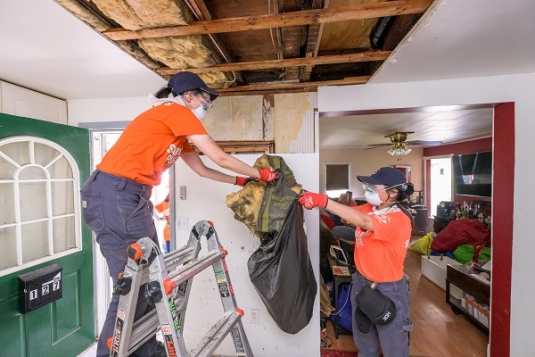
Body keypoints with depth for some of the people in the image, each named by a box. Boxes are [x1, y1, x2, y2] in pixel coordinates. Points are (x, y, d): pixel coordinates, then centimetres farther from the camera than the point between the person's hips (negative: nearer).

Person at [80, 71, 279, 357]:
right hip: (114, 195, -10)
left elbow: (202, 170, 23)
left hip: (130, 197, 10)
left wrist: (242, 181, 23)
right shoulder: (177, 111, -7)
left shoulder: (178, 132, 20)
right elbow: (220, 158, -9)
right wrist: (260, 175, 4)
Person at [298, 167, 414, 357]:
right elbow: (346, 211, -10)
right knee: (364, 342, 28)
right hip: (361, 282, 7)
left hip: (388, 290, -6)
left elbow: (363, 221, -41)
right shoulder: (369, 209, -2)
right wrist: (313, 198, -24)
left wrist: (323, 201, -46)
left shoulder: (399, 219, -26)